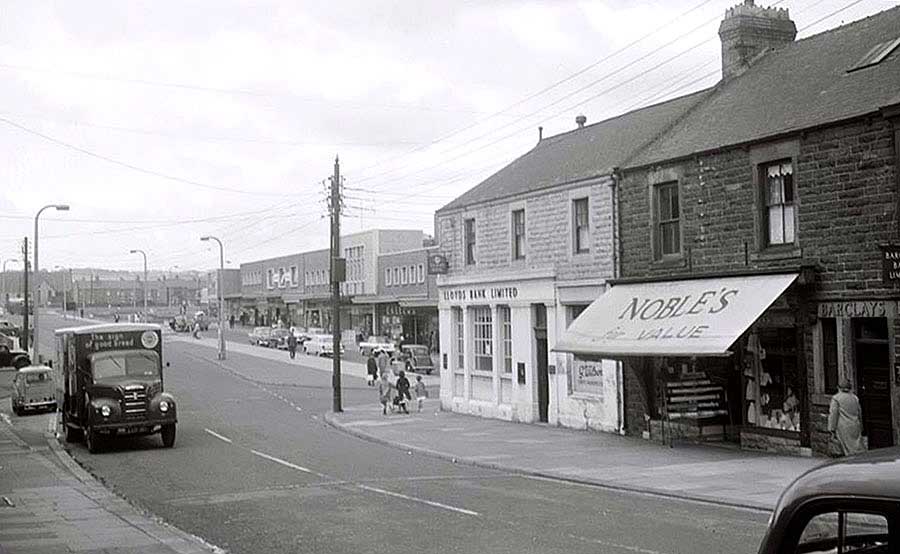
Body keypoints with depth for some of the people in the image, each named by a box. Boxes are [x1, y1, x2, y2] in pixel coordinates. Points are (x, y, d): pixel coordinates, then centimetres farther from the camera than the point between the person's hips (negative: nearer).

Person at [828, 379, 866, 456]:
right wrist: (860, 429, 25)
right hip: (855, 427, 4)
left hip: (843, 428, -4)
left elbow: (833, 414, -9)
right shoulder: (854, 398, 12)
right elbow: (859, 414, 16)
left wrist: (832, 430, -8)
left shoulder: (836, 398, -3)